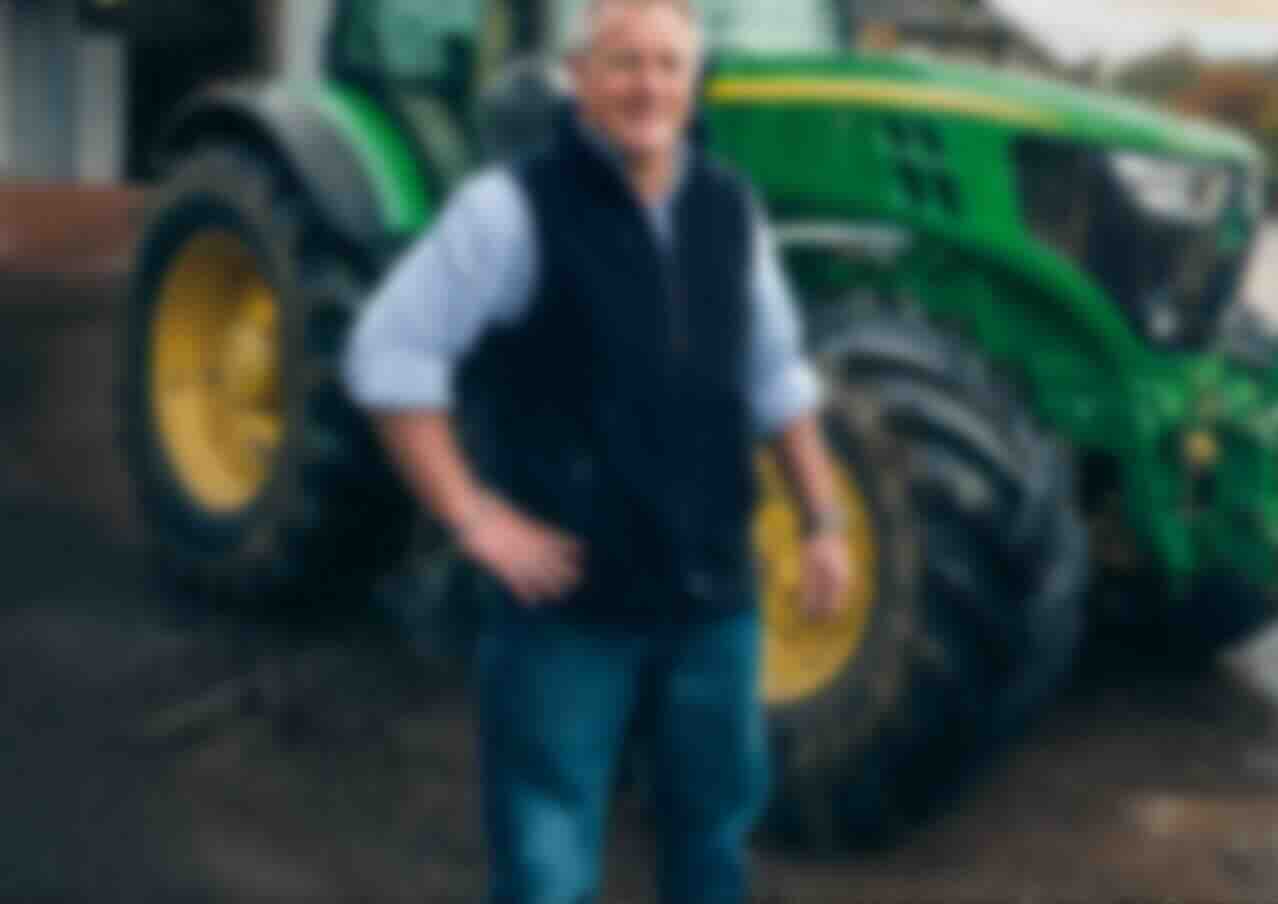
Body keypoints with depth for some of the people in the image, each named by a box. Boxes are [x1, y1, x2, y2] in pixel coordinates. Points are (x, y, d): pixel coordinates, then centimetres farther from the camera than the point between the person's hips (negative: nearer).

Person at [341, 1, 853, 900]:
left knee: (716, 829, 21)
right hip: (571, 599, -5)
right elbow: (389, 355, -14)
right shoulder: (514, 205, -13)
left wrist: (824, 520, 11)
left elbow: (776, 375, 16)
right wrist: (474, 516, -18)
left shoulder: (729, 206, 6)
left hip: (713, 589, 6)